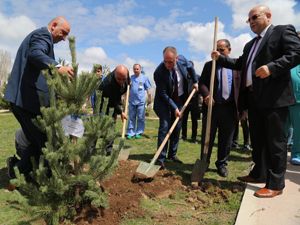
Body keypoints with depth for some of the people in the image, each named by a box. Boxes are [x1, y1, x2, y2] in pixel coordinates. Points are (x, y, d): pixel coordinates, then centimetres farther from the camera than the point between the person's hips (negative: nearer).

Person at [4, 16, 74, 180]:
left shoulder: (38, 36, 27)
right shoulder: (43, 34, -4)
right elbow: (35, 54, -26)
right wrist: (57, 67, -42)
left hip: (22, 98, 10)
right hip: (30, 98, -10)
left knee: (38, 141, 12)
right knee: (46, 141, -4)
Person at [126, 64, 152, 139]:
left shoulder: (144, 78, 2)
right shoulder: (131, 78, 10)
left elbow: (148, 89, 3)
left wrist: (149, 98, 0)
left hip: (141, 101, -3)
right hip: (132, 101, 3)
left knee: (140, 118, 3)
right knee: (131, 118, 7)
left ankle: (139, 133, 12)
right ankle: (130, 133, 13)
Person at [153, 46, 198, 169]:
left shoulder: (182, 59, -13)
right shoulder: (159, 72, -27)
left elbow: (190, 68, 12)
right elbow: (164, 94, -21)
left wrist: (195, 82, 10)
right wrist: (174, 108, -23)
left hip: (180, 100, 5)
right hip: (164, 102, -5)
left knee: (177, 128, 8)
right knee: (164, 127, -13)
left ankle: (172, 154, 22)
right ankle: (160, 159, -7)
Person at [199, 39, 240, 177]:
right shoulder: (209, 65, 9)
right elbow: (202, 83, 0)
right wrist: (207, 95, -21)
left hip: (230, 108, 0)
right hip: (211, 106, 0)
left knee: (226, 140, 8)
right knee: (206, 138, 7)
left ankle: (222, 164, 24)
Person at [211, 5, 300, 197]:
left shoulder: (283, 31, 1)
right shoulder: (250, 44, 25)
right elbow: (240, 64, 25)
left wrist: (271, 67, -24)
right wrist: (220, 58, 14)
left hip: (274, 97, -8)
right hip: (254, 98, 8)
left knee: (275, 140, -3)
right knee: (257, 139, 15)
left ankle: (275, 184, 6)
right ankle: (259, 174, 28)